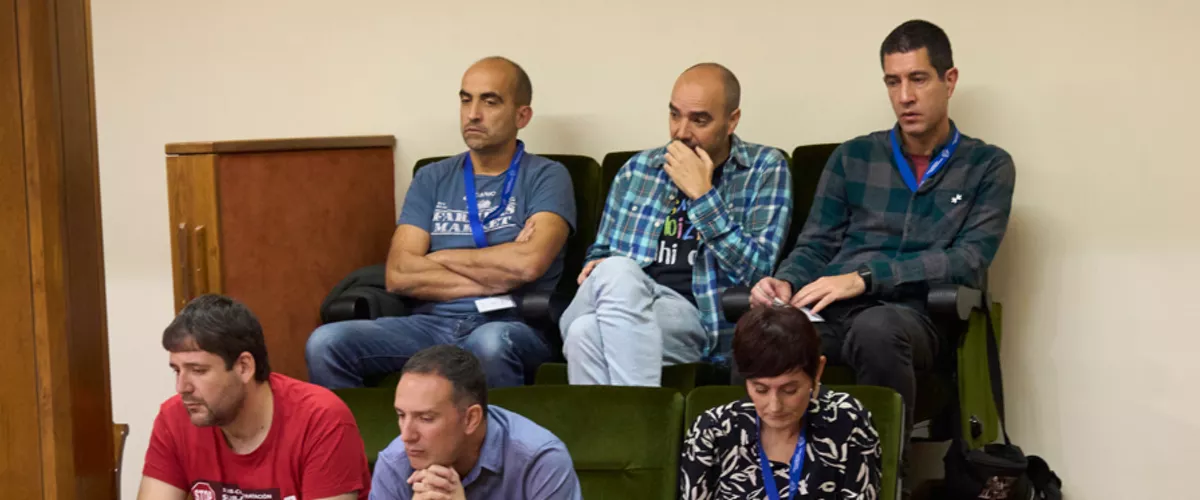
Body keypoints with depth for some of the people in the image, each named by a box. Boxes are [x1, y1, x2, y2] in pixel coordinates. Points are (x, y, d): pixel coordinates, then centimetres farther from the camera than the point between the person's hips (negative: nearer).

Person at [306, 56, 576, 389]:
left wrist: (441, 257, 1)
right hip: (432, 322, 3)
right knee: (326, 343, -22)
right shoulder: (432, 180, 17)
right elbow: (398, 275, 3)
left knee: (490, 344, -40)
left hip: (510, 325, -3)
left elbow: (529, 262, -13)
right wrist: (495, 277, -5)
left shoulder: (546, 177, 6)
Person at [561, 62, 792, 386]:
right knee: (617, 271, -35)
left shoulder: (766, 170, 10)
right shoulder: (638, 169, 21)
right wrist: (600, 269, 4)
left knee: (587, 333, -36)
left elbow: (756, 271, -3)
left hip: (691, 316, -4)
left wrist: (701, 194, -7)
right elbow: (601, 251, 30)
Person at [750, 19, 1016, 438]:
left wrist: (865, 278, -14)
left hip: (917, 315, -2)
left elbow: (971, 261, -2)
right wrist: (786, 283, -7)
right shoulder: (853, 157, 21)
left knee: (876, 328, -41)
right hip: (834, 311, 2)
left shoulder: (988, 165, 12)